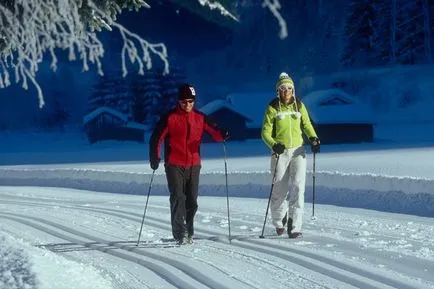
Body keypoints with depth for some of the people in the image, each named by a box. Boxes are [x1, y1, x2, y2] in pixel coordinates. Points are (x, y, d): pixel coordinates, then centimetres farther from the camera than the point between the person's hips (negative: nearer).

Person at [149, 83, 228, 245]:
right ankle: (180, 233, -16)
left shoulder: (199, 118, 8)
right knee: (178, 198, -13)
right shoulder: (170, 118, -2)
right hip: (174, 165, -4)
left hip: (194, 165, 4)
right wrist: (155, 157, -13)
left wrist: (221, 135, -24)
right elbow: (156, 138, -2)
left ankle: (188, 233, 19)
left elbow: (213, 131, -1)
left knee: (192, 201, 7)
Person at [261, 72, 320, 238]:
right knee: (280, 189, 2)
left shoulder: (299, 106, 7)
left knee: (298, 185, -13)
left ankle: (294, 225, -14)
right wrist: (273, 145, -21)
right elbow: (266, 132, -3)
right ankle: (279, 221, 28)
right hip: (280, 152, -2)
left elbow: (306, 125, 18)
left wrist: (313, 138, -2)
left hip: (298, 151, 2)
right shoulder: (273, 108, -1)